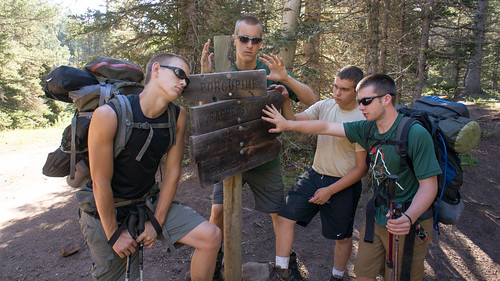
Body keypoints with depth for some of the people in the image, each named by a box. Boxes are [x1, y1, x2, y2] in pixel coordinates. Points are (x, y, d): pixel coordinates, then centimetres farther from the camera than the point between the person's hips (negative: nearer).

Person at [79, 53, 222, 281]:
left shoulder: (178, 116, -9)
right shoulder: (109, 115, -25)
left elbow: (172, 171, -4)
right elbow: (101, 182, -19)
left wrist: (157, 222, -4)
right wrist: (114, 234, -10)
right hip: (105, 211, -4)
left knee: (211, 236, -9)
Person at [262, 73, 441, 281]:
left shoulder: (415, 134, -20)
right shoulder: (368, 129, -1)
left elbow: (429, 185, -19)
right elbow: (326, 127, 2)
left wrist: (409, 218, -34)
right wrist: (288, 124, 1)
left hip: (409, 224, -5)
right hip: (378, 218, 6)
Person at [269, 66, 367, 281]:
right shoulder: (325, 106, -2)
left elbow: (362, 168, -15)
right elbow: (294, 121, -1)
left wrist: (330, 191, -18)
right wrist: (285, 100, -20)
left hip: (344, 184, -4)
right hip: (315, 174, 5)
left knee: (342, 237, 13)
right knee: (285, 215, -4)